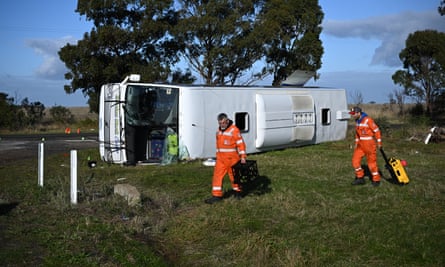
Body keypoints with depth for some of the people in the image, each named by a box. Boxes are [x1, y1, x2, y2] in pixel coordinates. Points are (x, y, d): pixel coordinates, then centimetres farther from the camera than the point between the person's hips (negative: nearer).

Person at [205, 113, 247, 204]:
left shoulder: (234, 130, -11)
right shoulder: (218, 131, 12)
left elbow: (241, 144, -13)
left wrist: (243, 156, -16)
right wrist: (218, 155, 22)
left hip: (232, 159, -6)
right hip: (221, 158, 6)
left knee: (234, 176, 7)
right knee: (217, 176, -1)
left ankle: (237, 192, 28)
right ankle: (217, 195, 1)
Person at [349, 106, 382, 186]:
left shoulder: (368, 120, -19)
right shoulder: (357, 121, 7)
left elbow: (376, 130, -14)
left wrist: (379, 142, -11)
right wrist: (356, 143, 19)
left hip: (369, 144, -8)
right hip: (361, 144, 8)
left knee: (371, 162, 1)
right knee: (355, 160, 2)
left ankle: (376, 180, 15)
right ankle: (360, 178, 13)